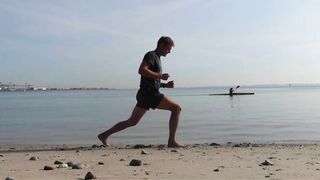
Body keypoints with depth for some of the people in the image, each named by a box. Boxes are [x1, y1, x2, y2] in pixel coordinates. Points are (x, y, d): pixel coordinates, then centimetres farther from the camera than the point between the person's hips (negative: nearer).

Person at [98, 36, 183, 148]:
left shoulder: (157, 59, 25)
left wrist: (165, 85, 15)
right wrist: (160, 76, -16)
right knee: (176, 108, -9)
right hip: (149, 94, -10)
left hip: (145, 95, 10)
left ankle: (104, 135, 19)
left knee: (132, 121, 14)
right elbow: (141, 70, -21)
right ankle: (171, 142, -11)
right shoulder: (151, 55, -4)